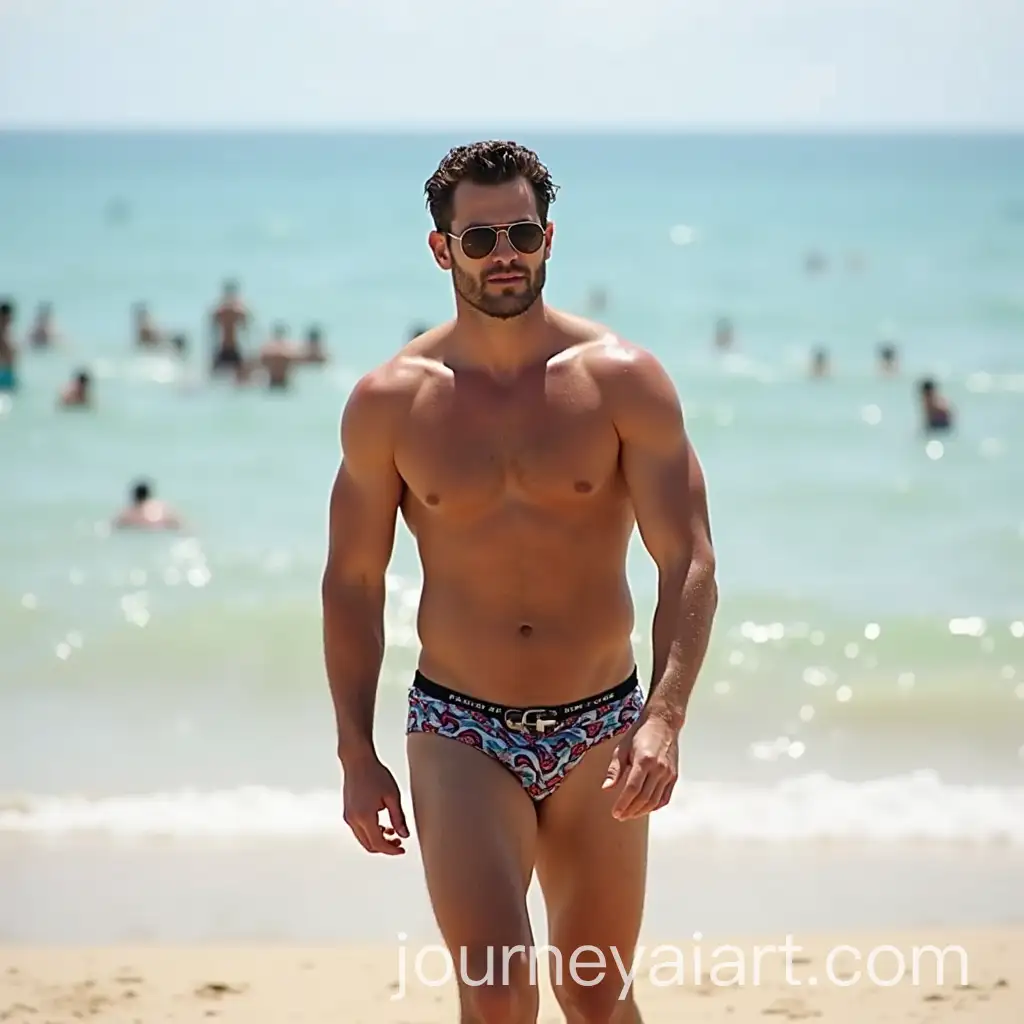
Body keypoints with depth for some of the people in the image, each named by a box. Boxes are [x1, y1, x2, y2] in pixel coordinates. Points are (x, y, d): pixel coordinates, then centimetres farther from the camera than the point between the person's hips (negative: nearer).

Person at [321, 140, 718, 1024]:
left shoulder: (622, 381, -5)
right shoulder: (390, 402, -2)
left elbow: (690, 563, -10)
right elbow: (353, 583, 7)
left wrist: (665, 719, -24)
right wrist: (356, 755, 3)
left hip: (599, 733, 1)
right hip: (462, 735, -1)